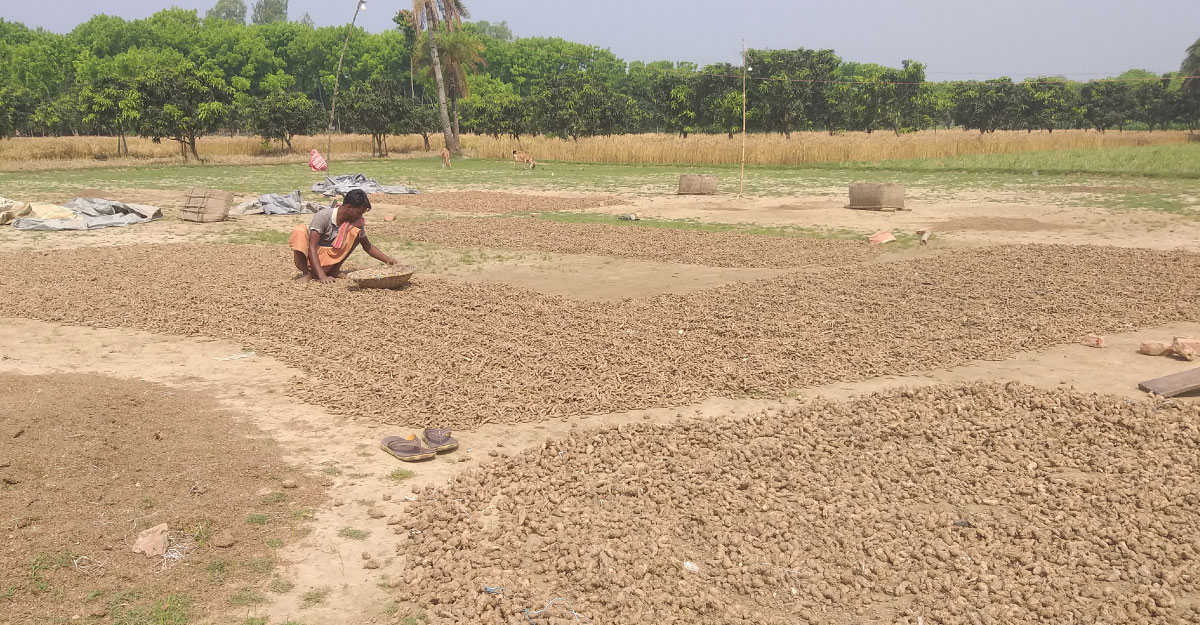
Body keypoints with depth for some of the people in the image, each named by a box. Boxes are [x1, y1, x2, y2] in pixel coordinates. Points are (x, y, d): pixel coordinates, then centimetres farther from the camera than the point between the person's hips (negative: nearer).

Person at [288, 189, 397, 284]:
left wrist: (388, 260, -8)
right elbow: (312, 247, -27)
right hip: (308, 258, -4)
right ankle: (306, 273, -19)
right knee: (299, 230, -33)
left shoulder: (357, 222, -7)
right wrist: (321, 276, -38)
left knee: (355, 231, -16)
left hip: (328, 261, 4)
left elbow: (368, 247, 6)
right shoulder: (323, 216, -23)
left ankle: (334, 270, -7)